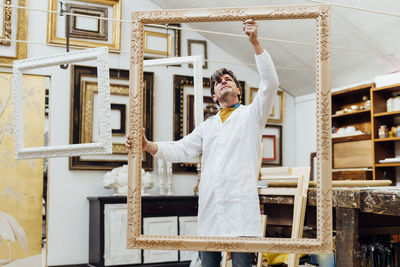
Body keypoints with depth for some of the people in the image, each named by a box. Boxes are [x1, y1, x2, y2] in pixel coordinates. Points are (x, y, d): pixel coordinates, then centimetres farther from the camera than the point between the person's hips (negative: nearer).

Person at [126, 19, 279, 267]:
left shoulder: (252, 114, 10)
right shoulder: (208, 125, 24)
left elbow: (270, 83, -5)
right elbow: (182, 149, 15)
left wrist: (256, 43, -13)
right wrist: (148, 145, -2)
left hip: (241, 204, -5)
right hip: (209, 206, 5)